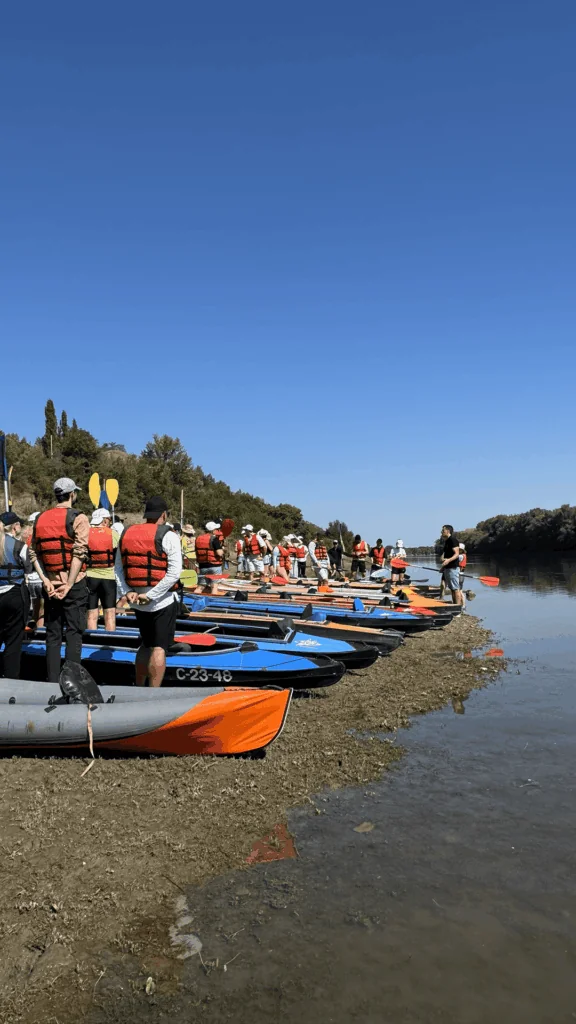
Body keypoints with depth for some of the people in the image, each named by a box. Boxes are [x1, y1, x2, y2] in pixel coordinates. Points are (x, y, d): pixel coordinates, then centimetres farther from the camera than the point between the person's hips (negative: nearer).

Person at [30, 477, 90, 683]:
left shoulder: (40, 518, 9)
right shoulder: (78, 518, -8)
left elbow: (34, 553, 4)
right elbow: (79, 553, -17)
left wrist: (46, 580, -1)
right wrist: (69, 584, -16)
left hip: (50, 584, 5)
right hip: (74, 584, -4)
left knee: (52, 634, 10)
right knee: (74, 633, 1)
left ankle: (52, 681, 12)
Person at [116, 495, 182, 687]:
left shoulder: (127, 534, 7)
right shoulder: (168, 536, -10)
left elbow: (118, 568, 6)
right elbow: (174, 572, -18)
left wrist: (125, 592, -2)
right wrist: (151, 595, -16)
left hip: (137, 602, 6)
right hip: (163, 602, -6)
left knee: (145, 645, 21)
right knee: (159, 648, -1)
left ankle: (139, 688, 30)